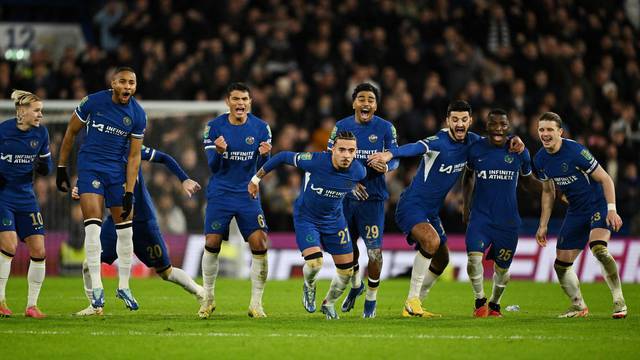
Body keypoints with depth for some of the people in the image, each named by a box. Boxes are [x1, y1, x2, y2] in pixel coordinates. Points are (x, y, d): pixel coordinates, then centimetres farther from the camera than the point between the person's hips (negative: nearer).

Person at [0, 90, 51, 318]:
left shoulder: (41, 133, 1)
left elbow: (46, 167, 10)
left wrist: (43, 166, -13)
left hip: (25, 196, 5)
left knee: (38, 250, -3)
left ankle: (32, 305, 8)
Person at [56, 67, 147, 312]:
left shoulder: (138, 115, -3)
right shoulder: (93, 102, -10)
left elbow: (134, 156, 0)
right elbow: (71, 132, 3)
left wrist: (129, 192, -6)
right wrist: (61, 168, 5)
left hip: (118, 171, 3)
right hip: (90, 167, -3)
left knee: (125, 230, 4)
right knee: (93, 224, -16)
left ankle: (123, 287, 18)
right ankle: (96, 287, -13)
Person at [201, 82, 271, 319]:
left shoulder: (260, 128, -1)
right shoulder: (214, 127, -3)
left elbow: (262, 168, -1)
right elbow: (213, 167, -5)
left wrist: (264, 155, -23)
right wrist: (219, 152, -26)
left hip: (248, 195, 1)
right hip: (220, 195, -1)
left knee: (259, 245, -11)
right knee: (211, 244, -7)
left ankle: (256, 303, -1)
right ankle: (208, 299, 10)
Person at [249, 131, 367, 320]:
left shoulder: (358, 171, -20)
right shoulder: (314, 161, -30)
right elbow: (283, 157, -15)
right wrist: (256, 178, -4)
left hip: (334, 220, 4)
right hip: (306, 218, -4)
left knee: (346, 271, 3)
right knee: (314, 262, -24)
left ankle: (329, 304, 34)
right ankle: (309, 286, 14)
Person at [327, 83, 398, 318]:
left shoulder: (385, 128, -2)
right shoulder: (341, 127, 2)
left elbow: (395, 158, 1)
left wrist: (386, 167, -23)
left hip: (373, 196, -2)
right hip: (346, 195, 2)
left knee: (374, 250, -6)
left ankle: (371, 299, 12)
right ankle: (355, 285, 40)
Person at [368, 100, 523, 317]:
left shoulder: (471, 141, 1)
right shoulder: (439, 142, -22)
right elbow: (415, 148, -42)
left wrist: (514, 141, -4)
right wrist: (391, 154, -62)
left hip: (431, 212, 9)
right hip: (412, 206, -9)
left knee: (441, 260, 17)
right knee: (431, 240, -32)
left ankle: (414, 307, 32)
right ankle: (412, 301, -23)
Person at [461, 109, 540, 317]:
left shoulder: (520, 152, -2)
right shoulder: (476, 150, -3)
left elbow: (527, 181, 14)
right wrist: (466, 204, 11)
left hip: (508, 220, 1)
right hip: (480, 216, -1)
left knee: (502, 268, 9)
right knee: (474, 257, -21)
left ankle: (494, 304, 36)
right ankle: (480, 301, 0)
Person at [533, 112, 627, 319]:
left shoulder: (575, 151, -21)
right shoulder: (540, 160, 0)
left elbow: (605, 179, -15)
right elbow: (548, 192, 15)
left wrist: (611, 209, -24)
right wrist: (543, 226, 13)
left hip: (598, 205, -7)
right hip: (575, 212, 7)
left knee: (598, 248, -31)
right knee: (561, 265, 4)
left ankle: (619, 301, -22)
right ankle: (579, 307, 24)